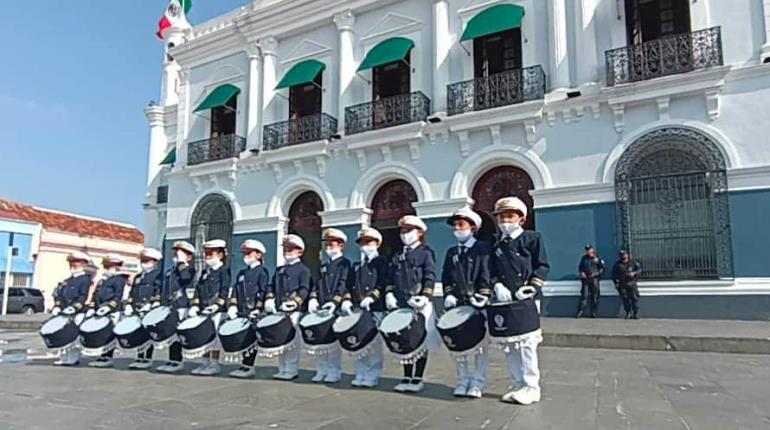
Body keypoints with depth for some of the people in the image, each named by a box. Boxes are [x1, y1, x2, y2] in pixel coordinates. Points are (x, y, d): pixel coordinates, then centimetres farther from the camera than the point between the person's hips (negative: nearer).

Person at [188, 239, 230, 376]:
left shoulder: (223, 271, -5)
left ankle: (214, 364, 4)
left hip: (216, 311, -7)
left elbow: (224, 290, -13)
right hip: (204, 310, 8)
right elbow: (198, 289, 16)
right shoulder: (205, 273, 18)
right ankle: (205, 363, 19)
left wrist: (217, 304, -22)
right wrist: (194, 305, 5)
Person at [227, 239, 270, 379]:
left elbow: (263, 292, -9)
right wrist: (232, 306, 3)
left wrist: (258, 309, -16)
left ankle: (248, 366, 2)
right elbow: (235, 291, 16)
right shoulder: (242, 273, 20)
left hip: (253, 312, -7)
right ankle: (244, 366, 16)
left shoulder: (262, 271, -2)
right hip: (241, 312, 7)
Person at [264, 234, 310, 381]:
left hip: (293, 312, -7)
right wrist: (270, 300, 2)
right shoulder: (279, 270, 21)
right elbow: (272, 287, 19)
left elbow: (304, 290, -9)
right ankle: (282, 370, 19)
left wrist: (294, 302, -22)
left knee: (292, 341, -5)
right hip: (278, 311, 7)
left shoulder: (303, 270, 1)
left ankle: (291, 370, 3)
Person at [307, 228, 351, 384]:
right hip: (321, 309, 7)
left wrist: (335, 302, -21)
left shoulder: (344, 263, 0)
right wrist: (313, 299, -1)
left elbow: (343, 285, -11)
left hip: (335, 309, -6)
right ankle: (321, 371, 16)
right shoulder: (323, 265, 21)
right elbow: (317, 284, 16)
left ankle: (334, 373, 5)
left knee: (333, 341, -5)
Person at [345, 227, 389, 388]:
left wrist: (371, 297, -21)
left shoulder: (382, 262, 3)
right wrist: (347, 300, -1)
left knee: (374, 344, -3)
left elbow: (383, 284, -9)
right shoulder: (357, 266, 20)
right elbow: (349, 286, 16)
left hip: (375, 310, -5)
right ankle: (360, 375, 16)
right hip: (357, 310, 6)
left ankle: (373, 376, 5)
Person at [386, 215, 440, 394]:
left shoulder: (426, 252, 1)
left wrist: (425, 297, -20)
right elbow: (392, 279, 16)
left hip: (419, 305, -5)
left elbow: (430, 277, -8)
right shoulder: (398, 257, 18)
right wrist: (389, 294, -1)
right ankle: (407, 378, 18)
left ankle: (418, 379, 9)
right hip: (401, 305, 6)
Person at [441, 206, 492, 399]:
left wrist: (481, 296, -17)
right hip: (457, 305, 5)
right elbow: (445, 277, 13)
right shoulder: (451, 252, 17)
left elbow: (487, 275, -7)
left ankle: (478, 383, 8)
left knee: (479, 344, 0)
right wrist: (449, 294, -3)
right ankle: (463, 381, 17)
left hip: (477, 305, -5)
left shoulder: (483, 249, 2)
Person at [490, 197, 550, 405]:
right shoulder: (496, 245, 15)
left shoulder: (532, 238, 2)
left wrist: (532, 287, -15)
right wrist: (497, 285, -5)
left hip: (527, 299, -5)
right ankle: (519, 386, 19)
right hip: (505, 301, 5)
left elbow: (542, 266, -3)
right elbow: (492, 271, 15)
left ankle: (531, 388, 5)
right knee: (510, 344, 8)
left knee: (526, 342, -6)